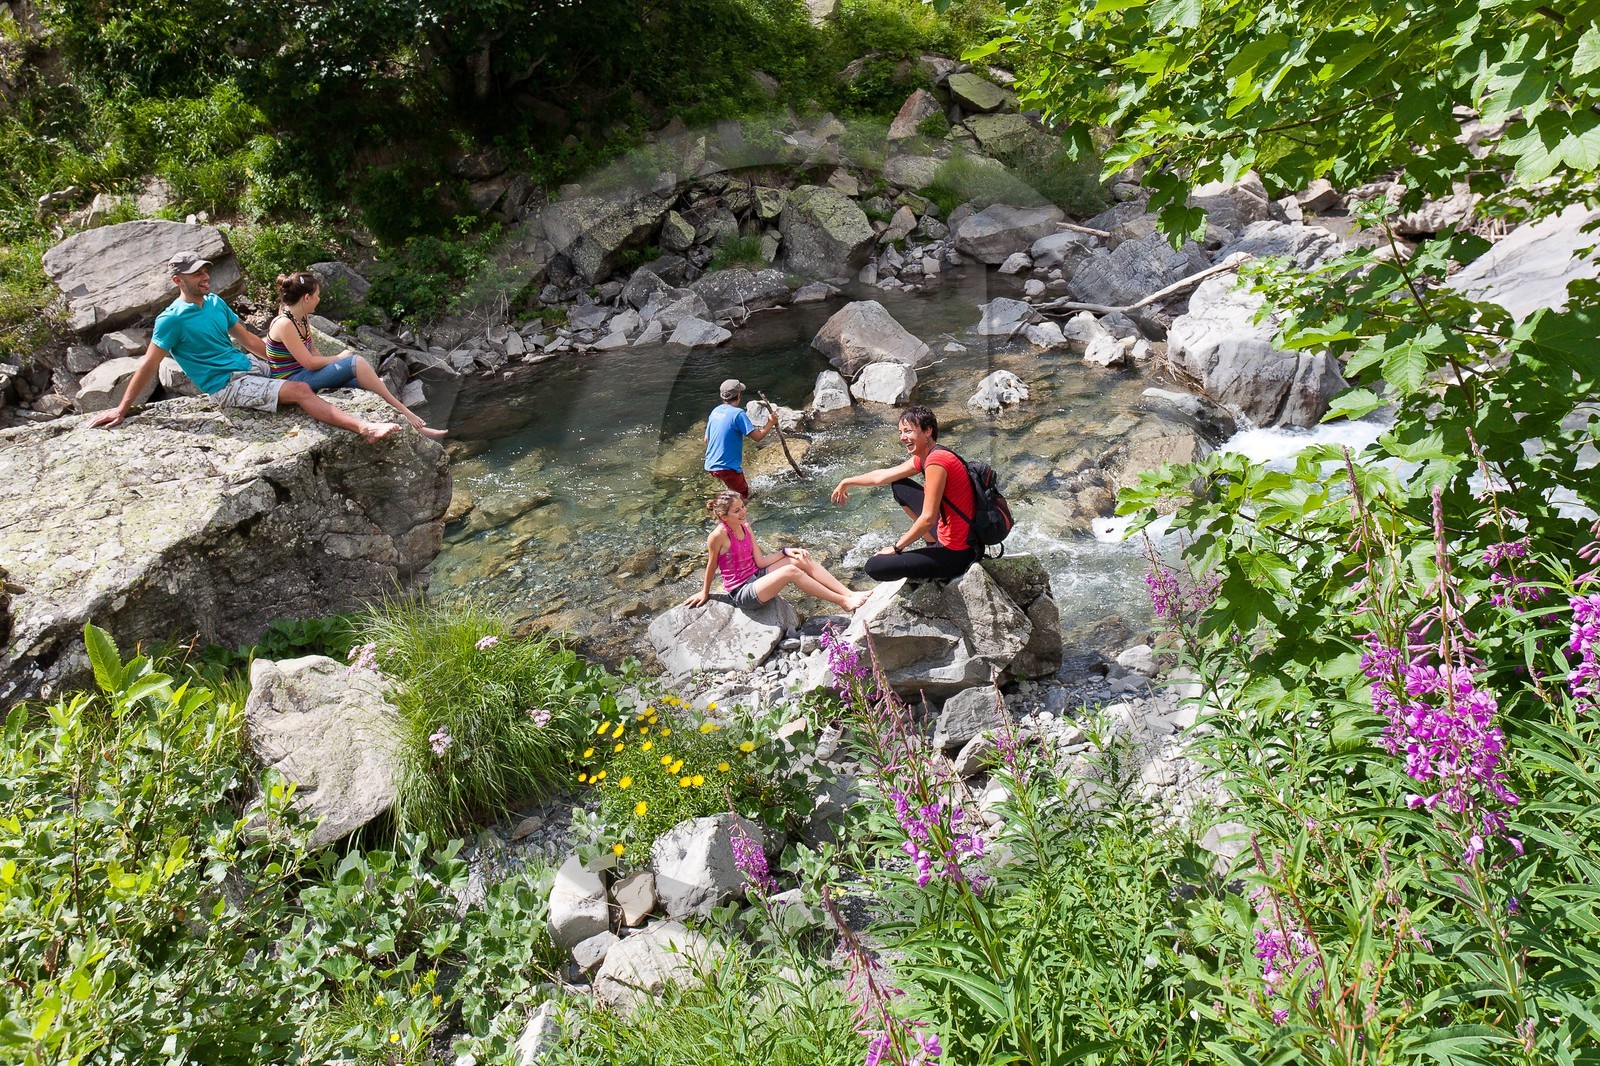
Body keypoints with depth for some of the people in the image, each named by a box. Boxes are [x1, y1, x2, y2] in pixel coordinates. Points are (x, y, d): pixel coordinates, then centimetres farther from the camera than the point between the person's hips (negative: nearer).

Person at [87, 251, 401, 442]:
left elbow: (246, 338, 17)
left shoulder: (215, 302, 9)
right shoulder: (172, 319, -14)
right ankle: (364, 428, -32)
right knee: (300, 390, -23)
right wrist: (122, 409, -9)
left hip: (248, 363, 10)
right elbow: (148, 365, -12)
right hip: (228, 385, -10)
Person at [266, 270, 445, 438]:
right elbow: (309, 363, -19)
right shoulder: (284, 324, -19)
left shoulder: (302, 318, 9)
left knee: (362, 383, -8)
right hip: (292, 381, -9)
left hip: (306, 375, 9)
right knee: (355, 362, -23)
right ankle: (403, 412, -17)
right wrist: (339, 358, -7)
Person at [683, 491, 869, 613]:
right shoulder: (719, 535, -21)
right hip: (742, 593, -8)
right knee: (791, 571, -27)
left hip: (756, 577, 8)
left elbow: (760, 562, 3)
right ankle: (843, 602, -20)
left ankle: (850, 594, -14)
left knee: (802, 560, -9)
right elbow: (711, 565, -9)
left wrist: (786, 551, -6)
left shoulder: (745, 527, 3)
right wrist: (705, 592, 3)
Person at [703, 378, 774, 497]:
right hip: (727, 468, -8)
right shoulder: (737, 413, -14)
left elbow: (706, 439, 17)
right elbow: (757, 437, -17)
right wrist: (771, 423, -1)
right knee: (745, 496, 5)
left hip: (710, 465, 8)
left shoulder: (715, 411, 9)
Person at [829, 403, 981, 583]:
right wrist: (847, 482, 31)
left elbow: (928, 518, -24)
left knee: (874, 567, -12)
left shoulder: (936, 461, -23)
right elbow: (882, 476, 20)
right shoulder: (923, 458, 6)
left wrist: (896, 547, -13)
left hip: (958, 553, -9)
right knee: (899, 486, 21)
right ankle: (934, 543, 21)